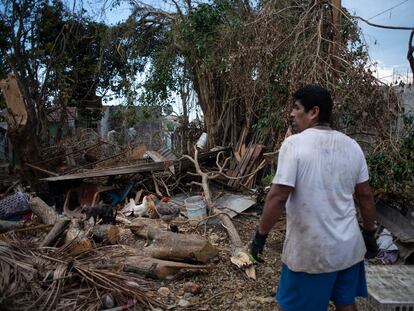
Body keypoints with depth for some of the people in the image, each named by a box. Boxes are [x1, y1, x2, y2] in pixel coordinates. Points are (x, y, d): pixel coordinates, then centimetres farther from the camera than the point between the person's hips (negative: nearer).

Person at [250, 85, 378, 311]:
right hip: (349, 245, 6)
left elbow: (278, 197, -20)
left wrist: (260, 235, -9)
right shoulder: (351, 145, 2)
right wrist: (370, 234, 20)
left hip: (311, 250, -6)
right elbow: (365, 195, 8)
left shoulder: (294, 144, -16)